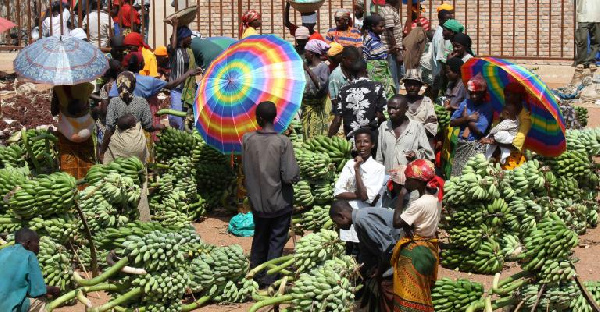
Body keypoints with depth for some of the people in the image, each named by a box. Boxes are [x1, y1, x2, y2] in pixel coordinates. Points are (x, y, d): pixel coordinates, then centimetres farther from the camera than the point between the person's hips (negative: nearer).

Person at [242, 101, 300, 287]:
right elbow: (290, 176, -20)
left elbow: (245, 170, 3)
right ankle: (269, 281, 10)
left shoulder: (248, 140, -9)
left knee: (259, 239, 21)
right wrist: (296, 171, 0)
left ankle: (255, 276, 30)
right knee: (277, 241, 9)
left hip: (257, 201, 3)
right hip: (280, 202, -3)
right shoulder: (283, 142, -18)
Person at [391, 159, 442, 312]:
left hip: (414, 251, -8)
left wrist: (401, 197, -14)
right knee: (422, 293, 20)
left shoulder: (419, 204, -28)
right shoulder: (436, 196, -3)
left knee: (410, 295, 2)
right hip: (429, 248, 8)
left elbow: (397, 222, -20)